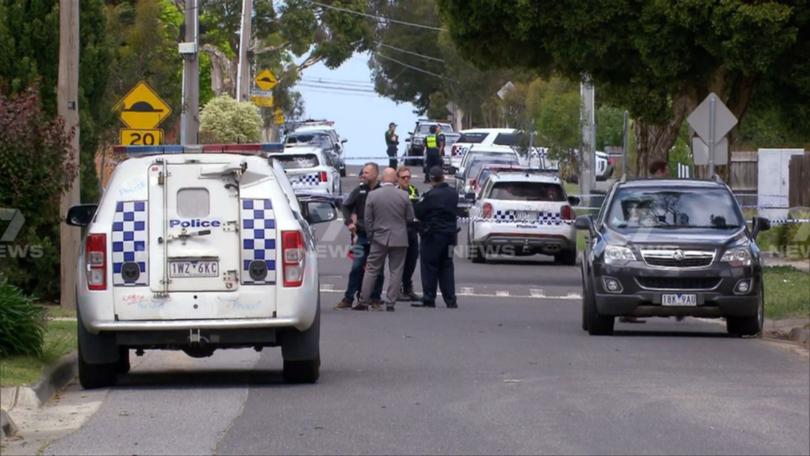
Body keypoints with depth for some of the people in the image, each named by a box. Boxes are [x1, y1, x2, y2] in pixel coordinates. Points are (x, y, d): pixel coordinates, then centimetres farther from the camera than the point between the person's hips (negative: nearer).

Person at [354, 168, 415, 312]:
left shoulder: (372, 195, -6)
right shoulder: (403, 196, -7)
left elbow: (367, 219, -2)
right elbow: (410, 217, 2)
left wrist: (370, 236, 10)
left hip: (380, 238, 1)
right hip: (399, 239, 0)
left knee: (371, 270, 9)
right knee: (395, 271, 5)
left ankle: (364, 301, 7)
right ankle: (390, 304, 2)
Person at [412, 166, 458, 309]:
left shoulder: (430, 195, -17)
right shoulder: (453, 194, 4)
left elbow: (418, 212, -12)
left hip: (433, 235, -6)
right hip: (449, 233, 6)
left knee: (429, 267, 1)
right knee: (446, 268, 11)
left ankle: (428, 299, 0)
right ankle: (451, 300, 8)